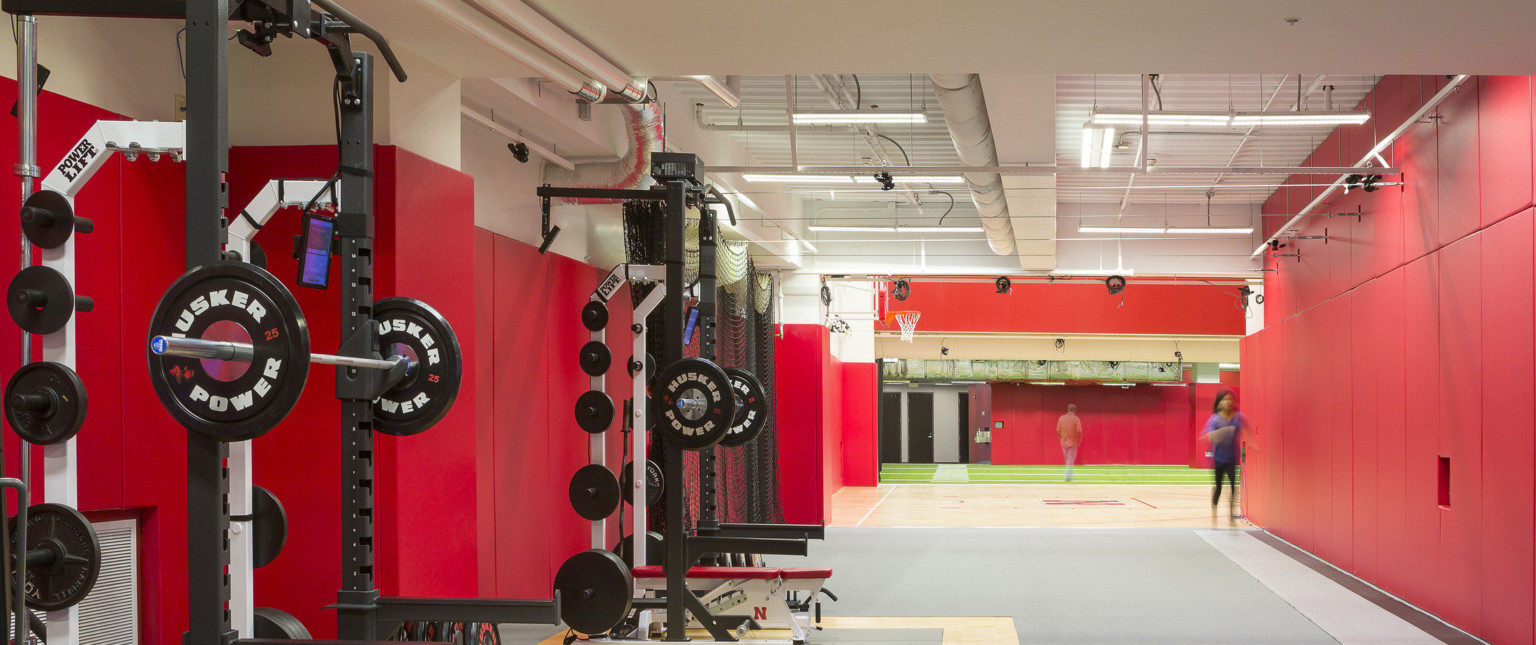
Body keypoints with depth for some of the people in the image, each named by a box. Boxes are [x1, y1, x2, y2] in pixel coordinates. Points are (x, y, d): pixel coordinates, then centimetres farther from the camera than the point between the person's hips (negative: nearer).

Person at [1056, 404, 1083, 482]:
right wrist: (1079, 441, -3)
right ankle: (1067, 477, -6)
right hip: (1072, 442, -4)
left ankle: (1069, 476, 22)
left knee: (1067, 460, 16)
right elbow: (1079, 431, -16)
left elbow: (1058, 430, 0)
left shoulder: (1061, 418, 1)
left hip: (1063, 442, 4)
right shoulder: (1076, 419, -10)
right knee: (1070, 460, 0)